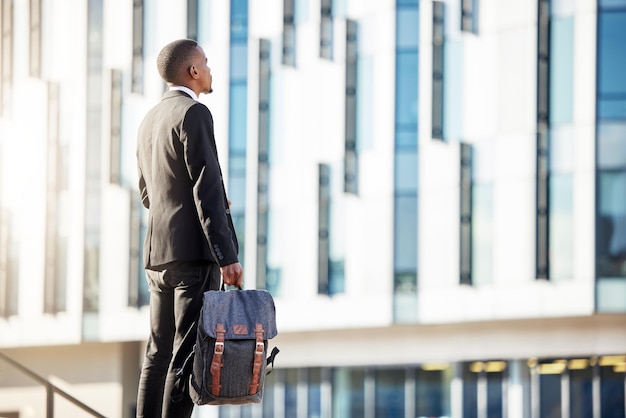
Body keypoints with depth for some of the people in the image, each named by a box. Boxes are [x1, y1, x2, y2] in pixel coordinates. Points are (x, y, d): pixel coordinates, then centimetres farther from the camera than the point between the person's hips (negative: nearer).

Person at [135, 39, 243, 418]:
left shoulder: (150, 121, 17)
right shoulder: (194, 114, -10)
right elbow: (207, 190, -17)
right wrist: (227, 256, -19)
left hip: (157, 254, 9)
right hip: (195, 251, -9)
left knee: (160, 353, 9)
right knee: (189, 353, -9)